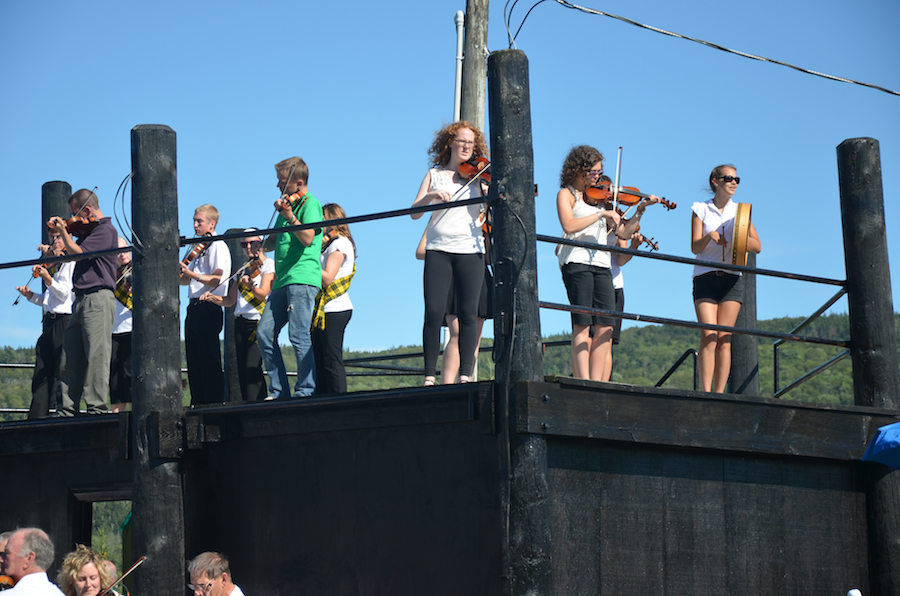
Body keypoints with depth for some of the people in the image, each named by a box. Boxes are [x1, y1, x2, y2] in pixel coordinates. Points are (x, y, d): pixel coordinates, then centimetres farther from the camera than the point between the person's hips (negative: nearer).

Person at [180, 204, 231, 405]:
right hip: (194, 309, 9)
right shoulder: (197, 248, 21)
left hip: (208, 308, -9)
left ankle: (216, 403, -9)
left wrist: (192, 274, -22)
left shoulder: (217, 246, -6)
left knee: (209, 362, -10)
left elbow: (216, 280, -16)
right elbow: (186, 280, 24)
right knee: (194, 361, 7)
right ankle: (198, 404, 10)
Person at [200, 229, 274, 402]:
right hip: (241, 322, 7)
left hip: (258, 321, -7)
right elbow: (230, 301, 20)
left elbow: (262, 294, -13)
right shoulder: (243, 270, 20)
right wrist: (212, 297, 2)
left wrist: (250, 285, -33)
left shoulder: (268, 265, 0)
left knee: (252, 367, -18)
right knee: (243, 370, 0)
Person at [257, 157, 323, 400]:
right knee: (264, 333, 2)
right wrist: (263, 245, 6)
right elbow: (272, 243, 27)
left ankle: (306, 390, -9)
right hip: (283, 280, 9)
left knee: (298, 334, -14)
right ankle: (279, 390, 5)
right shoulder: (287, 204, 22)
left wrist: (289, 217, -29)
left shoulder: (309, 204, -3)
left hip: (302, 278, -9)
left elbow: (307, 238, -18)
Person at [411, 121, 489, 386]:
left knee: (468, 314, -4)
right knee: (434, 312, -9)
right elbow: (415, 212, 3)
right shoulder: (435, 174, 12)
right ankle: (429, 376, -5)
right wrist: (432, 194, -14)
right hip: (438, 250, 0)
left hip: (470, 250, 0)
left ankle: (465, 375, 0)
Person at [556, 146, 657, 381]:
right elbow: (569, 225, -14)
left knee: (605, 327, -5)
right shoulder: (567, 194, 6)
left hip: (602, 265, 6)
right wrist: (602, 214, -14)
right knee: (583, 324, -12)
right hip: (577, 263, -5)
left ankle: (597, 386, -7)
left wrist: (640, 210, 10)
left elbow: (623, 232, 20)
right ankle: (583, 383, -16)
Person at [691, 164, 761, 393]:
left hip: (731, 279, 2)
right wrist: (710, 236, -21)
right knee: (708, 335, -14)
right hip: (705, 277, -2)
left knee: (724, 339, -3)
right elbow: (695, 248, -1)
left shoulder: (740, 211, 11)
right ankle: (706, 392, -17)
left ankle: (720, 393, -4)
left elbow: (757, 246, 6)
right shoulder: (701, 210, 6)